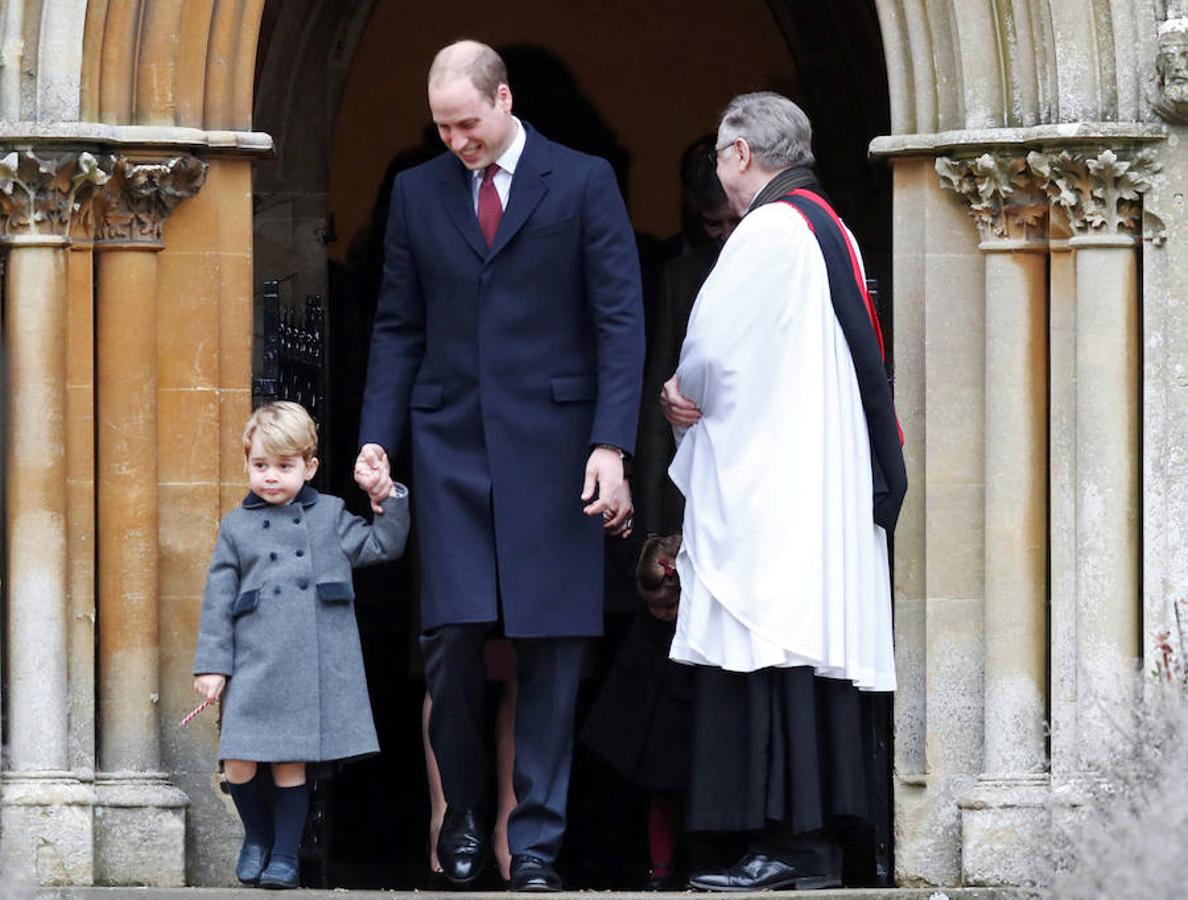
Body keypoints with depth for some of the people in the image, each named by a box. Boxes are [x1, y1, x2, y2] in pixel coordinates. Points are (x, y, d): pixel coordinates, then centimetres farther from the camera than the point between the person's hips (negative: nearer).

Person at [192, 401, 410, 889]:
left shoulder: (330, 515, 11)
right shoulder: (236, 526, 10)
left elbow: (381, 547, 16)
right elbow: (218, 600, 9)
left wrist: (389, 501, 2)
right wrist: (212, 665, 4)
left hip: (313, 664, 0)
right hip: (254, 665, 0)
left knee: (290, 764, 1)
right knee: (239, 765, -5)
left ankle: (286, 853, 12)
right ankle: (257, 836, 20)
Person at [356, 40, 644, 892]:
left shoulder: (584, 183, 0)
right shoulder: (418, 192, 9)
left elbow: (621, 321, -3)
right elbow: (398, 326, 13)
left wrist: (611, 447, -11)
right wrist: (377, 437, 2)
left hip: (548, 443, -2)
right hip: (451, 441, 2)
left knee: (549, 644, -2)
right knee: (454, 636, -7)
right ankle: (466, 815, 11)